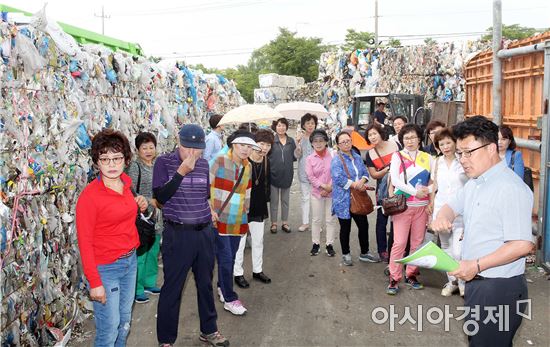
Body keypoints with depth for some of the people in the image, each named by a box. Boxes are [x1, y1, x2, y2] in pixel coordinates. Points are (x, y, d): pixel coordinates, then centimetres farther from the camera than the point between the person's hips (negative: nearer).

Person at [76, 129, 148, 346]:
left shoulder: (126, 183, 1)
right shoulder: (89, 195, -19)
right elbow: (85, 242, -16)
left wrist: (139, 206, -1)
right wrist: (94, 283, -17)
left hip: (130, 261, 7)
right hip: (106, 268, -7)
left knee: (125, 321, 21)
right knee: (109, 329, 4)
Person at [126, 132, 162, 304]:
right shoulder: (135, 166, -10)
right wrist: (149, 201, -20)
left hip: (155, 216, 7)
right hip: (141, 216, -7)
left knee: (153, 251, 16)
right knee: (140, 254, -1)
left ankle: (149, 283, 31)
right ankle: (137, 289, 12)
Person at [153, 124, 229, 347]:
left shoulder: (204, 164, 5)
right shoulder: (164, 162, -8)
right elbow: (159, 197, -18)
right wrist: (181, 171, -22)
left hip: (205, 232, 5)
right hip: (177, 234, -4)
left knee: (205, 284, 17)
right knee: (172, 288, 5)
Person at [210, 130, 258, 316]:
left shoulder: (248, 167, 8)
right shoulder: (220, 161, -11)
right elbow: (207, 185, -8)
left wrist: (246, 209, 13)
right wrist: (210, 210, -11)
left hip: (238, 221, 5)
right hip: (220, 219, -5)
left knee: (230, 257, 13)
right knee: (226, 258, -2)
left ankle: (222, 287, 34)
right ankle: (229, 299, 9)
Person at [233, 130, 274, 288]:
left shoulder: (266, 162, 2)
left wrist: (265, 198, 10)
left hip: (259, 208, 6)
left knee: (258, 241, 16)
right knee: (240, 242, 5)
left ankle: (257, 270, 33)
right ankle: (238, 273, 21)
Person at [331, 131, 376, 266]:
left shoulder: (357, 157, 12)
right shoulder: (336, 160, -11)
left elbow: (365, 173, 8)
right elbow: (339, 179, -22)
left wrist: (362, 182, -15)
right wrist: (356, 185, -18)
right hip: (344, 200, -6)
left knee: (364, 225, 10)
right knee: (345, 228, 7)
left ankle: (364, 253, 28)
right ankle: (346, 254, 24)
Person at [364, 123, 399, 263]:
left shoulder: (394, 145, -5)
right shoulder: (370, 154, 1)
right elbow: (374, 175, -1)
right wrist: (388, 169, -16)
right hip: (383, 190, 1)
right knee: (382, 220, 8)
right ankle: (382, 251, 20)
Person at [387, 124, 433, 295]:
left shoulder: (427, 158, 10)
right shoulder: (397, 156, 1)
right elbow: (394, 180, -9)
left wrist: (428, 189, -11)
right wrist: (415, 191, -15)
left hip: (422, 206, 3)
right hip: (403, 204, -3)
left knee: (418, 242, 7)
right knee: (399, 243, -7)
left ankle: (411, 275, 21)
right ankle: (394, 279, 1)